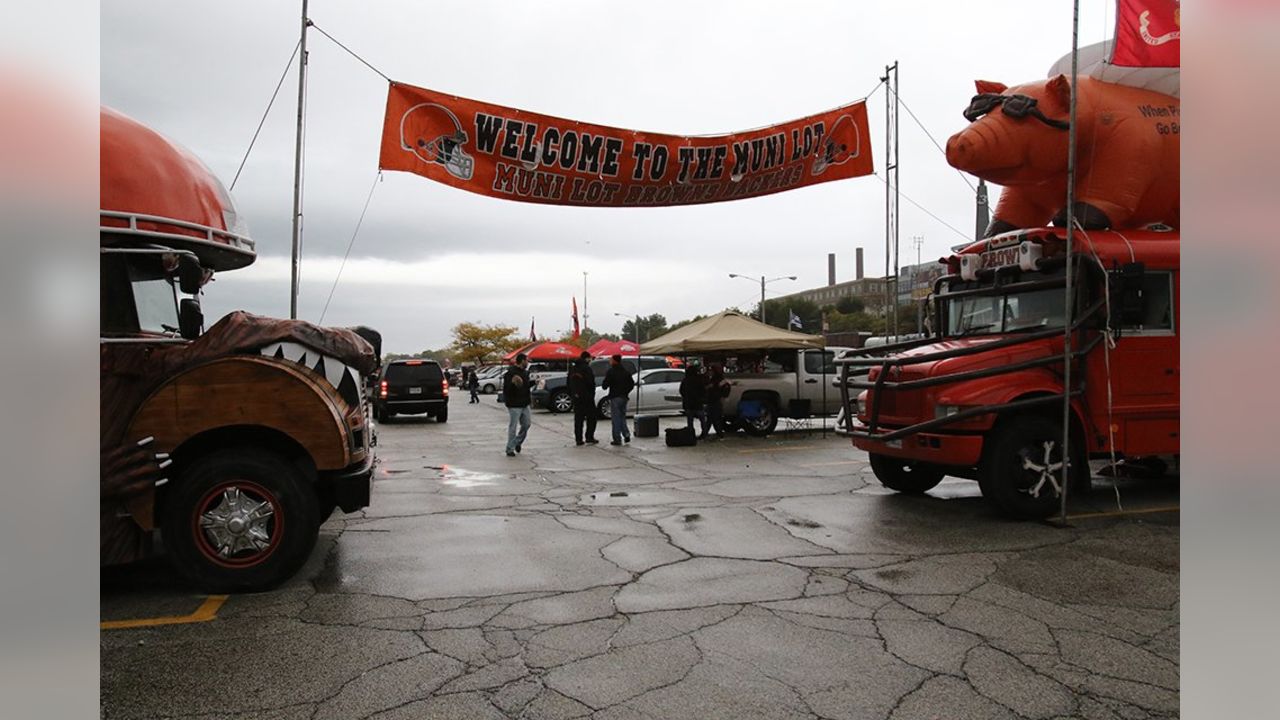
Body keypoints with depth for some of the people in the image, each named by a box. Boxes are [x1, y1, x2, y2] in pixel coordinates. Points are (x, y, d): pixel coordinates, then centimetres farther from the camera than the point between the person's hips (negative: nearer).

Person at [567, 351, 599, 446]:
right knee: (591, 417, 3)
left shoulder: (573, 369, 10)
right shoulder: (586, 368, -14)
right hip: (586, 397, -7)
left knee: (578, 419, 9)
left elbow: (569, 384, 15)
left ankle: (578, 439, 9)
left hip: (576, 397, 7)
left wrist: (571, 394, 18)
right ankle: (589, 438, 0)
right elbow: (591, 383, -18)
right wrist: (592, 394, -7)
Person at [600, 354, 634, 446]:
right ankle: (626, 434, 6)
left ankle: (617, 439, -1)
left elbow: (604, 385, -13)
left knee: (616, 418, -1)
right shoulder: (625, 371, 7)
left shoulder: (610, 371, -12)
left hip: (615, 397, -6)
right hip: (624, 397, 6)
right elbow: (632, 384, 10)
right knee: (622, 417, 18)